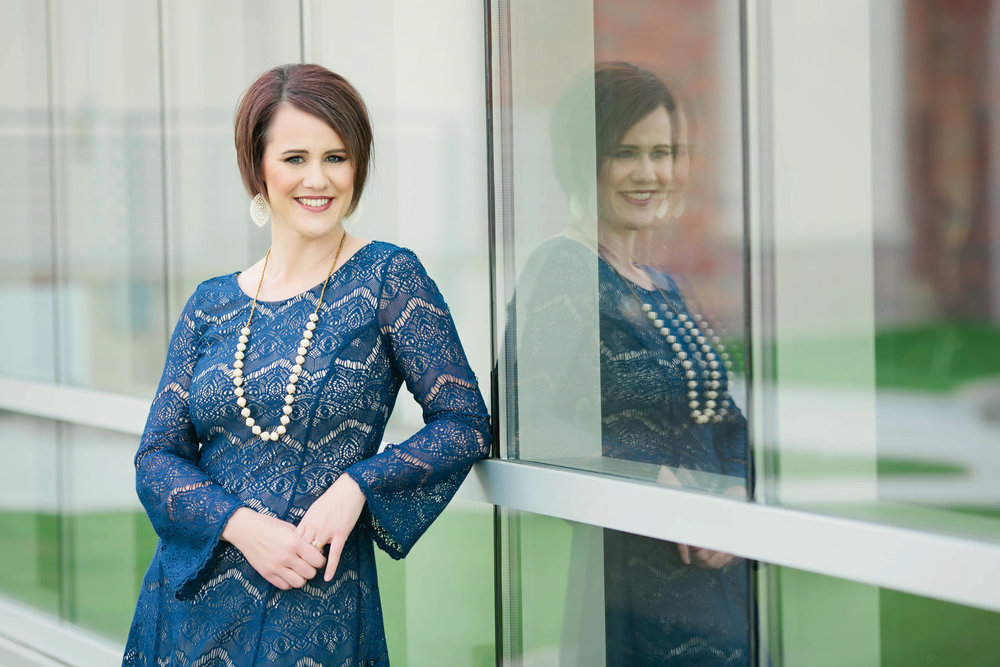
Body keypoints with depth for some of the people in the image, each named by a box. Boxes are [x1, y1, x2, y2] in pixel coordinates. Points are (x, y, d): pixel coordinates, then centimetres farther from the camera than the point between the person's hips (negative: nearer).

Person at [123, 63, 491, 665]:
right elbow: (157, 457, 4)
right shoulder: (212, 306, 6)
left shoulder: (388, 277, -3)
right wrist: (243, 526, -14)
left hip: (320, 612, -3)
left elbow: (465, 425, -4)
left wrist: (357, 485, -17)